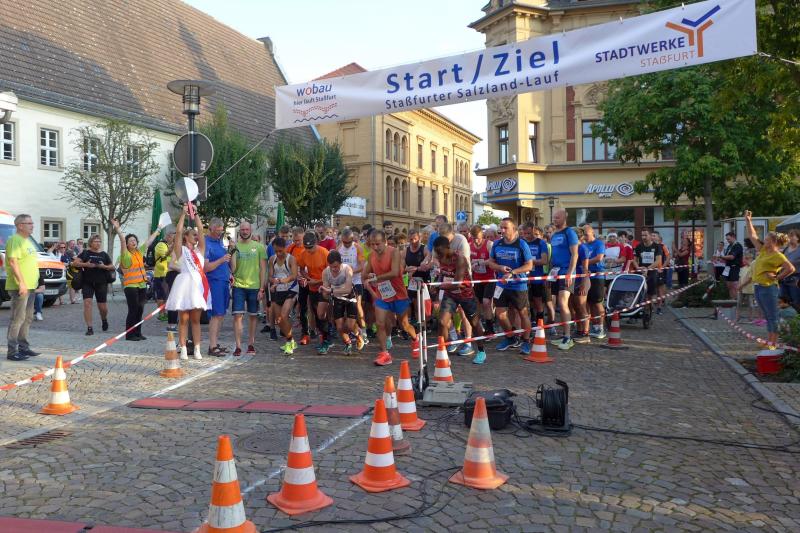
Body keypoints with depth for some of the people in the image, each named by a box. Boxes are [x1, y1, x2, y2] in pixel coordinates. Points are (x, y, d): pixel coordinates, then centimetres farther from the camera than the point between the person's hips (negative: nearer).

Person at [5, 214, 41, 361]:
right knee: (17, 319, -9)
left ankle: (23, 347, 24)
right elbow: (13, 262, -21)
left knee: (27, 318, 15)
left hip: (30, 287, 10)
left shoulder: (27, 241, 19)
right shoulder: (15, 240, -12)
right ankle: (12, 351, -7)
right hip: (20, 287, -10)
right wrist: (21, 282, -26)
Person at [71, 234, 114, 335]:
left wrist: (104, 266, -9)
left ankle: (104, 319, 36)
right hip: (87, 283, -1)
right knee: (87, 303, -12)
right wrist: (85, 264, -16)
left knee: (102, 307, 3)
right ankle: (89, 328, -6)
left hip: (101, 283, 1)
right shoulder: (85, 253, 4)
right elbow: (75, 262, -1)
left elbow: (112, 267, 10)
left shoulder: (104, 254, 9)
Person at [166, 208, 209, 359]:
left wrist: (195, 214, 8)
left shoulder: (199, 250, 15)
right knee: (183, 319, 0)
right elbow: (178, 231, -7)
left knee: (196, 320, 7)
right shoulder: (181, 250, 4)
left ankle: (197, 349, 7)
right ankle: (183, 350, 2)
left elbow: (201, 229, 9)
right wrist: (184, 213, -5)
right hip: (185, 284, -4)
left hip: (198, 285, 4)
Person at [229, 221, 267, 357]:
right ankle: (238, 346, -2)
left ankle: (251, 344, 20)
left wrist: (262, 288, -3)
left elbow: (263, 269, 3)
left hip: (254, 286, 0)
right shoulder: (235, 246, 5)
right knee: (238, 315, -6)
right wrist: (233, 251, -13)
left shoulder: (259, 247, 3)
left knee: (253, 316, 8)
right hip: (238, 286, 0)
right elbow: (232, 268, -1)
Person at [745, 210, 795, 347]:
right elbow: (752, 236, 17)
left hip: (768, 288, -8)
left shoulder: (778, 256, -12)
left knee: (772, 317, -2)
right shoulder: (763, 250, 11)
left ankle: (774, 344, 2)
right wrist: (748, 221, 16)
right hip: (758, 287, 8)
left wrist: (777, 277, -15)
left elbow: (791, 268, -24)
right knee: (768, 317, 14)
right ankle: (769, 341, 21)